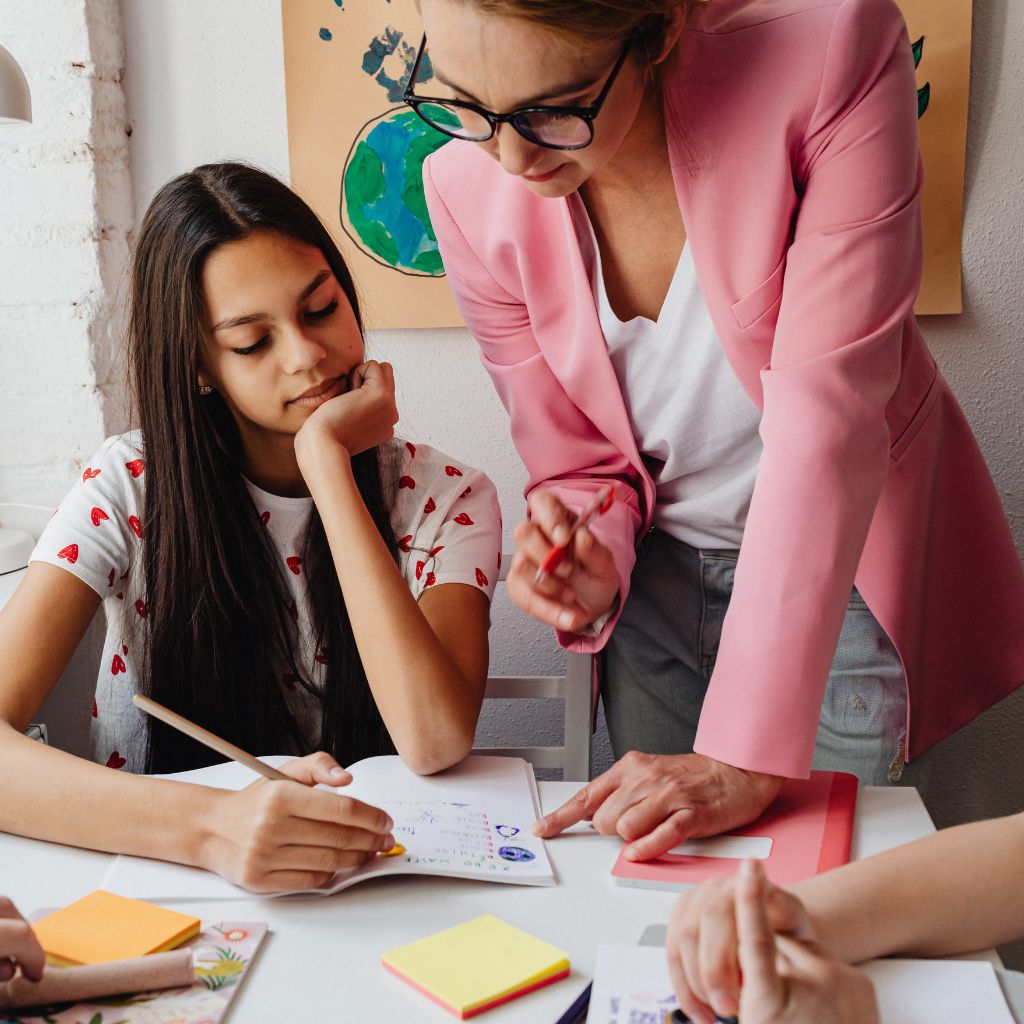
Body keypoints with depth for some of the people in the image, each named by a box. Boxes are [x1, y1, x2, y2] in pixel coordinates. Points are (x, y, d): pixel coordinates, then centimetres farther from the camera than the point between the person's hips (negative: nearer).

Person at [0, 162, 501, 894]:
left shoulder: (446, 499, -6)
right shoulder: (129, 491, -5)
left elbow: (435, 740, -22)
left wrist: (327, 460, -19)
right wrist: (206, 825, -35)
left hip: (377, 890, 0)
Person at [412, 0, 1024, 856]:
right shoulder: (470, 192, -15)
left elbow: (827, 413, -31)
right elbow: (581, 464, -5)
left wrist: (747, 758, -32)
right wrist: (589, 566, -29)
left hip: (845, 569, -2)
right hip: (662, 573, 3)